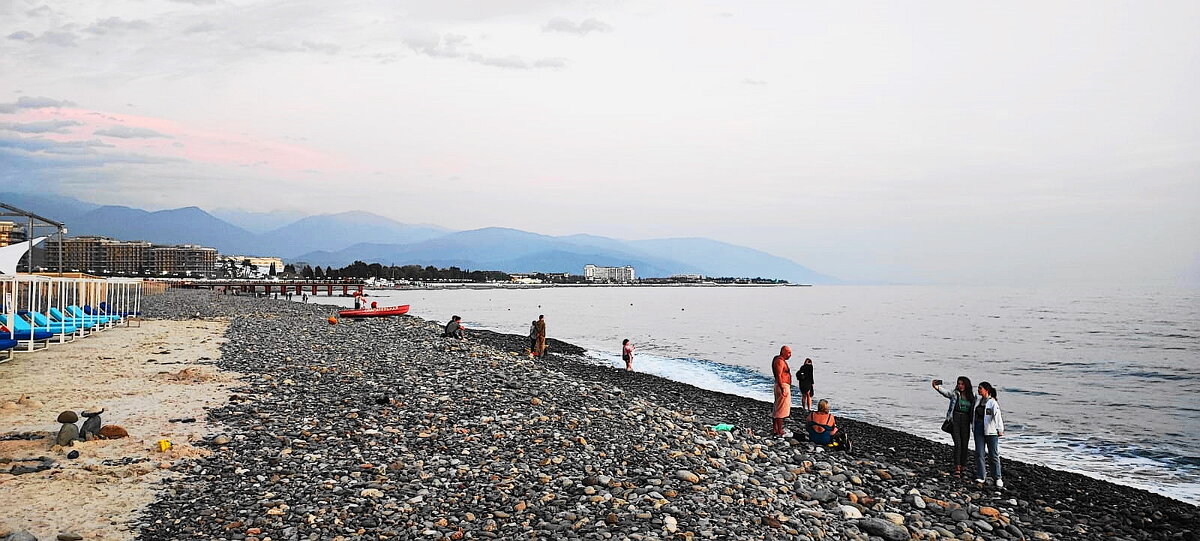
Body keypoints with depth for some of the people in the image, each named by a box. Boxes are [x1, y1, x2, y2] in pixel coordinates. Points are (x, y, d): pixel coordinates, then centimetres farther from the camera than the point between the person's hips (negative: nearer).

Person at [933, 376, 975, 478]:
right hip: (955, 421, -3)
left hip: (965, 422, 3)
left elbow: (973, 411, 16)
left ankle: (962, 468, 14)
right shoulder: (954, 394, 0)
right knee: (958, 444, -14)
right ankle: (957, 469, -16)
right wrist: (937, 387, -40)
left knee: (964, 445, 3)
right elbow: (945, 393, -20)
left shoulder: (971, 397, 10)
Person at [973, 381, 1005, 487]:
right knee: (979, 453, 3)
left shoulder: (993, 402, -9)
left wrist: (1000, 430, -23)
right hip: (979, 429, 6)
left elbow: (997, 416, -16)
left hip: (990, 431, -6)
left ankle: (997, 478, 10)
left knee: (993, 455, 1)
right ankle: (980, 476, 8)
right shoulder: (978, 400, 11)